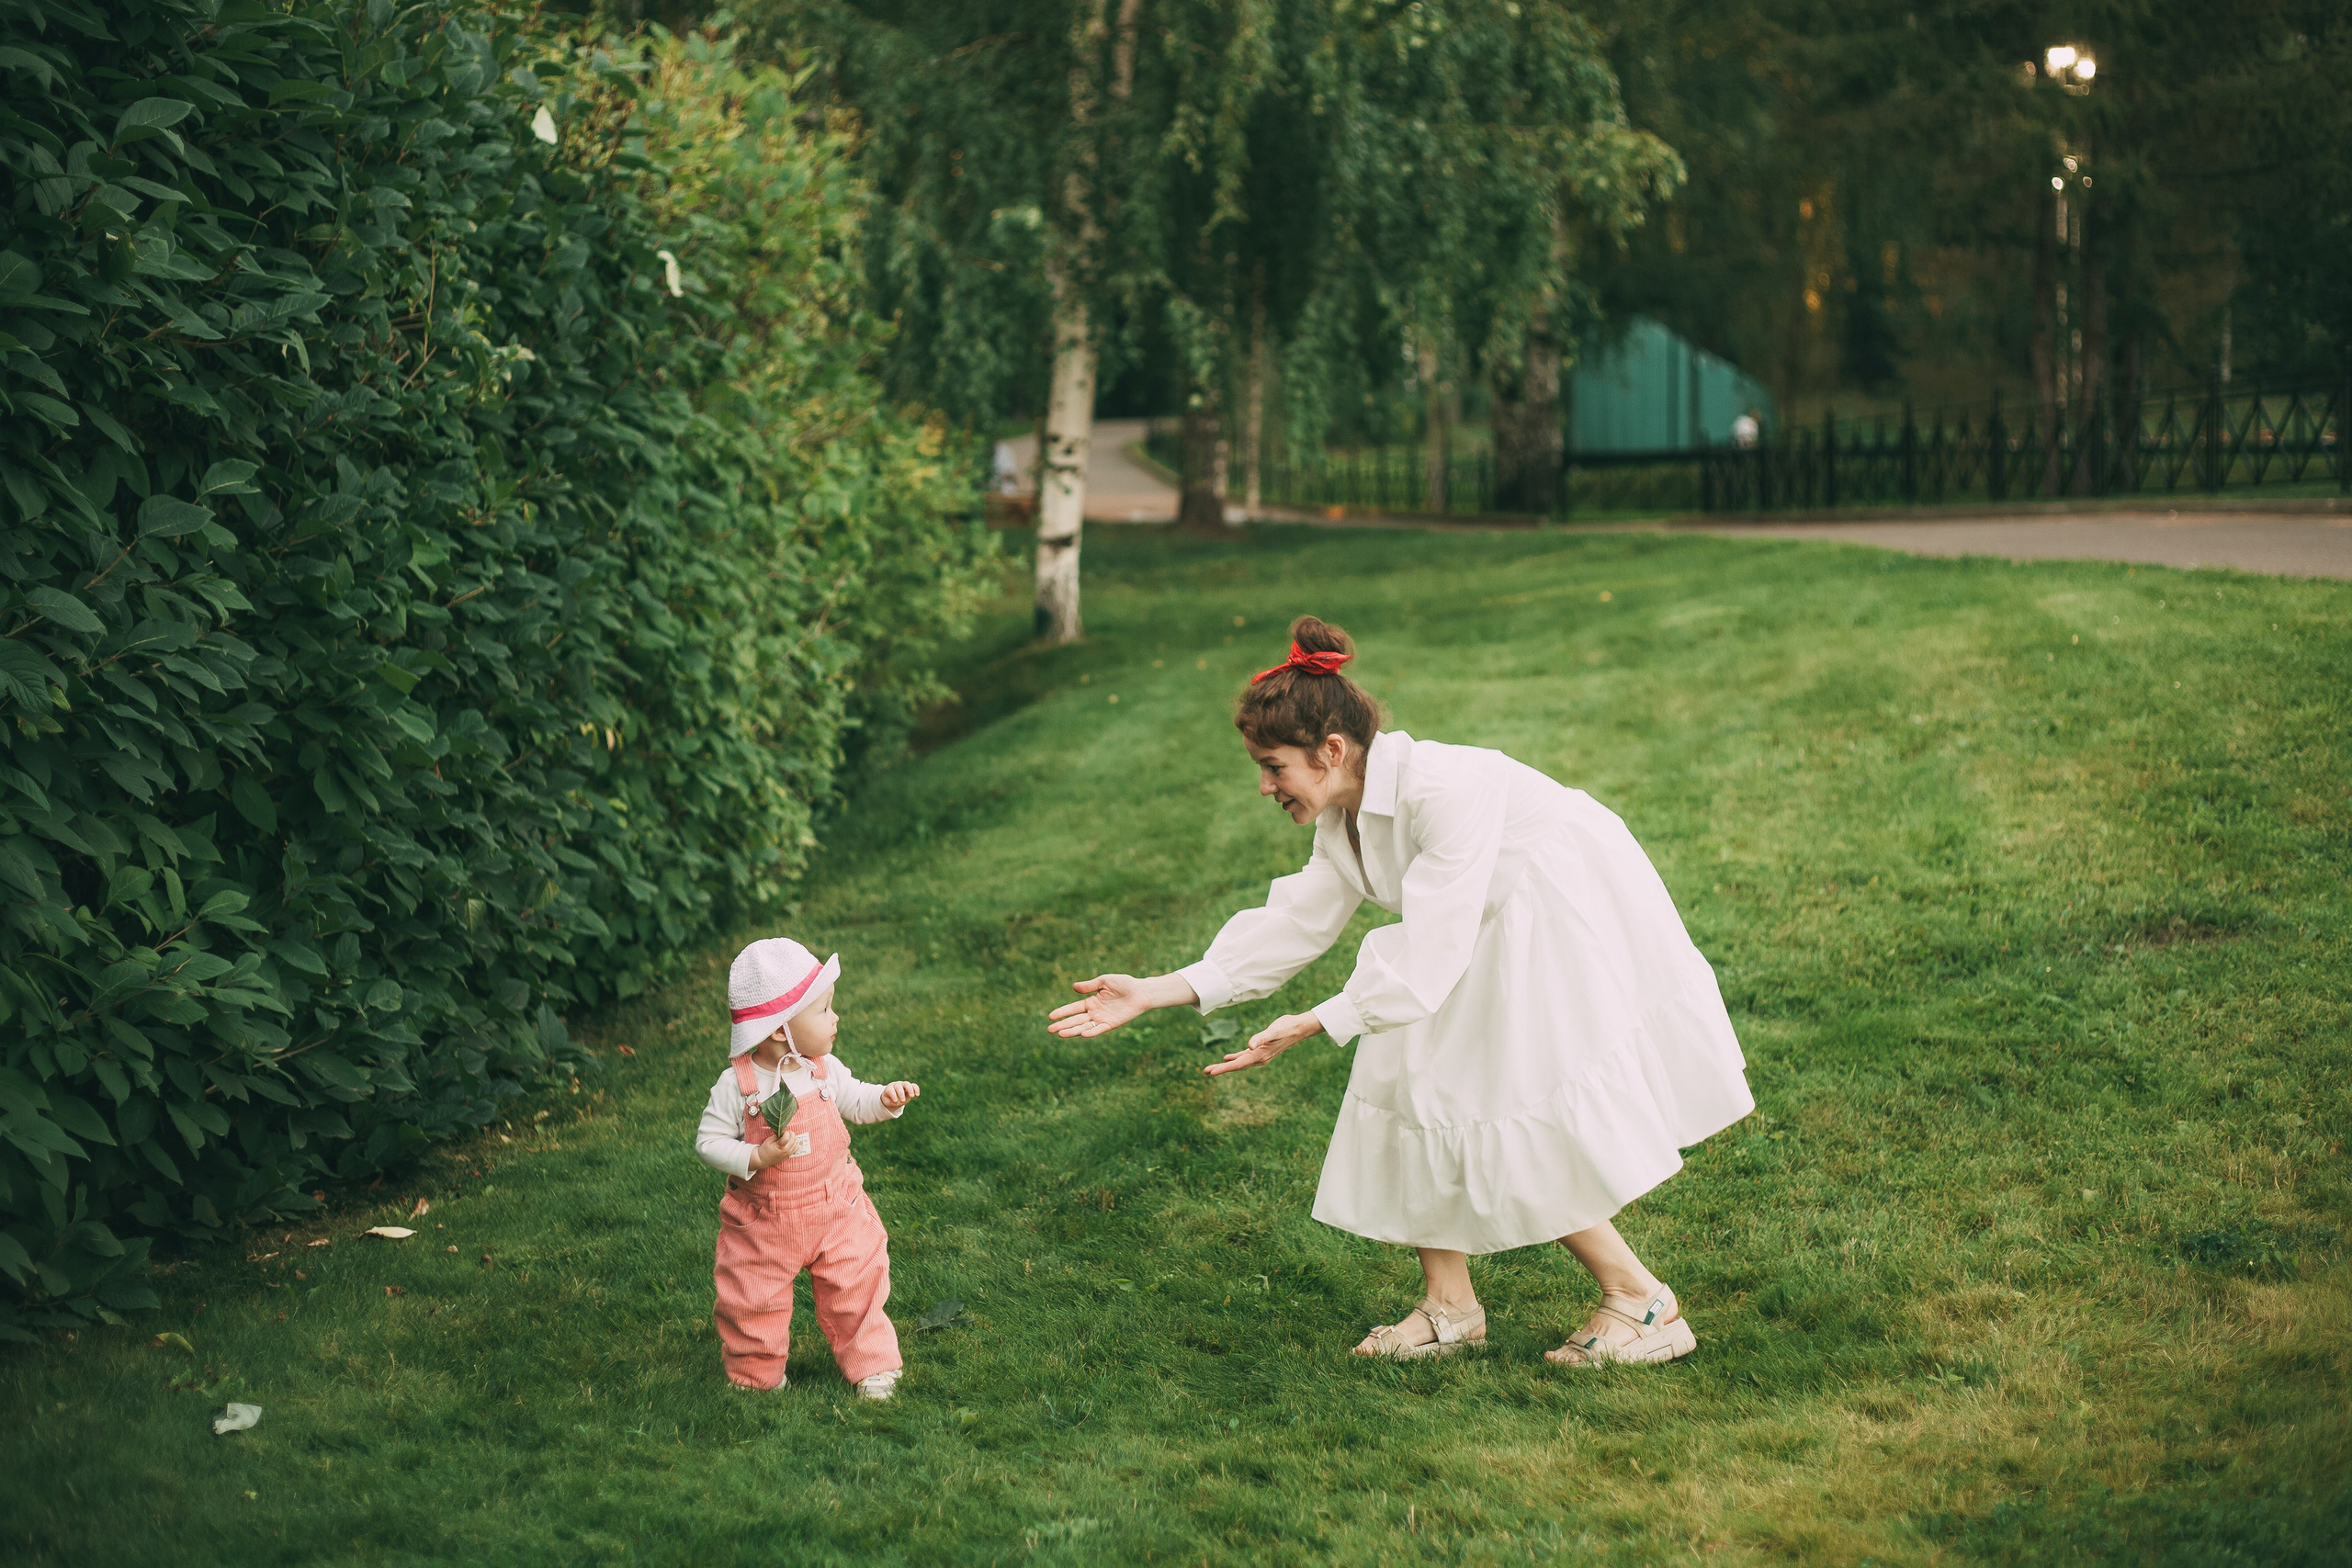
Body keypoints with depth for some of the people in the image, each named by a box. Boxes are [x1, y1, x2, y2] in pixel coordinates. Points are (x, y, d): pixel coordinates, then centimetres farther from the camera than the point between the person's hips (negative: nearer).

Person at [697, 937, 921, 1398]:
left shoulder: (825, 1070, -6)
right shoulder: (737, 1084, -19)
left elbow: (855, 1101, 11)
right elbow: (708, 1141, -15)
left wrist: (886, 1099, -9)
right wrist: (756, 1158, -28)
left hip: (835, 1211, 3)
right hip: (763, 1222, -3)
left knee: (855, 1289, 8)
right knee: (754, 1300, 9)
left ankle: (871, 1363, 30)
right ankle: (755, 1372, 34)